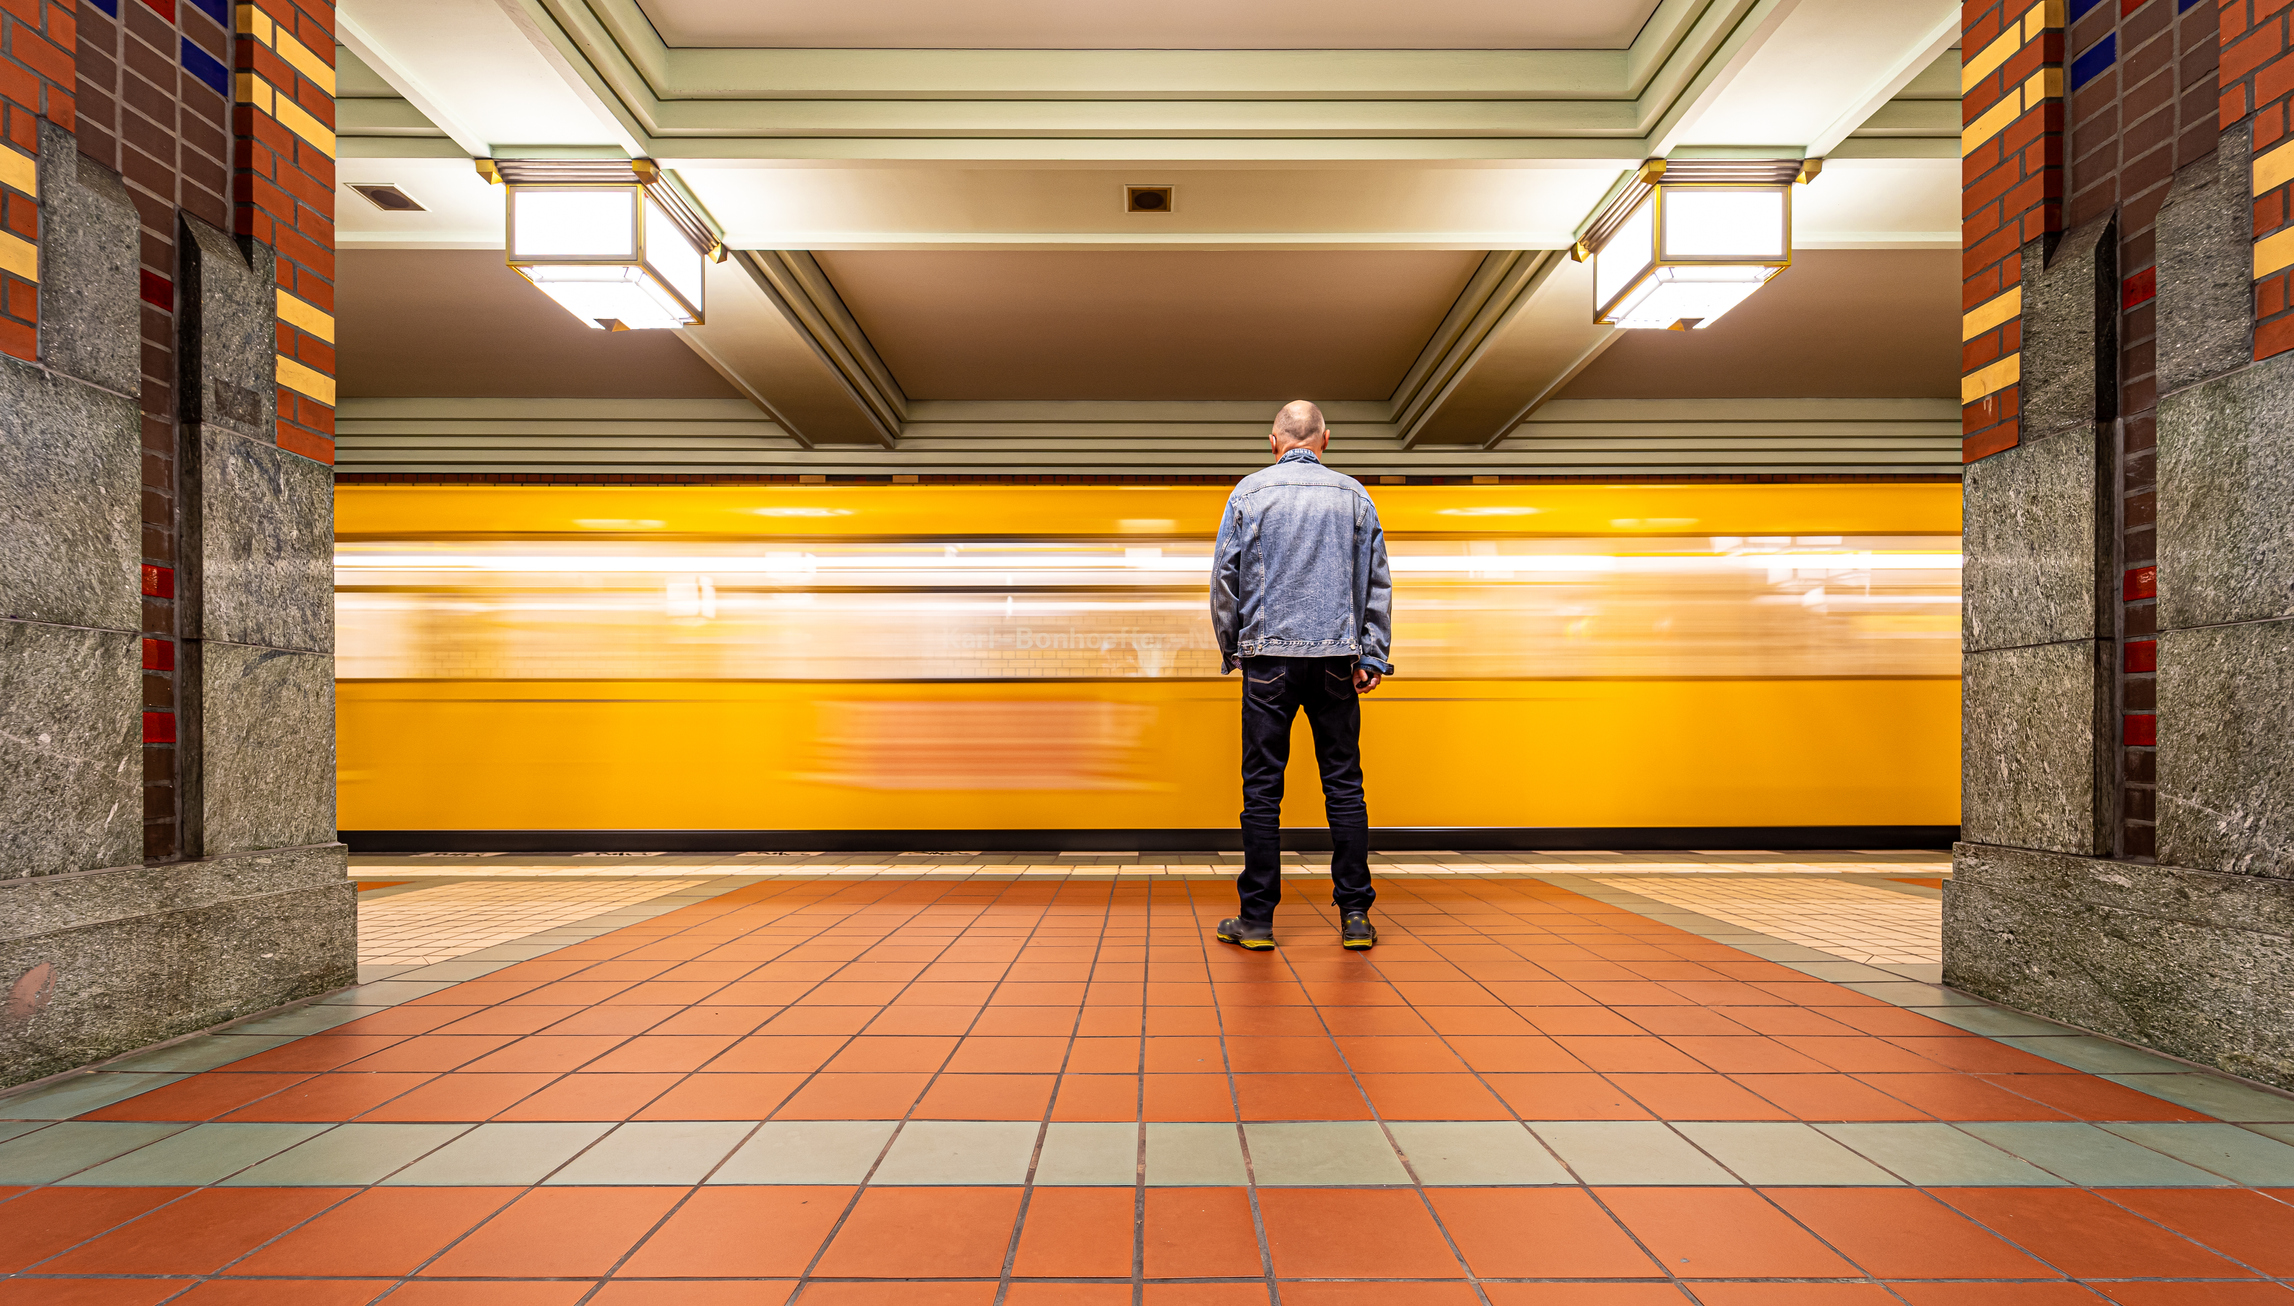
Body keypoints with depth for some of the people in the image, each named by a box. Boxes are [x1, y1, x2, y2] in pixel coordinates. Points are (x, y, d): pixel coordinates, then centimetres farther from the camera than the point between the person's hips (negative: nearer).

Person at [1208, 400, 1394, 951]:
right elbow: (1376, 582, 7)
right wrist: (1373, 655, 9)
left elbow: (1225, 577, 3)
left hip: (1269, 657, -1)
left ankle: (1257, 918, 5)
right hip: (1336, 657, 2)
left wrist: (1230, 649, 12)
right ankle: (1355, 915, 7)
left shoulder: (1250, 491, 3)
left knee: (1262, 787, 1)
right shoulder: (1354, 496, 8)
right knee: (1344, 784, 5)